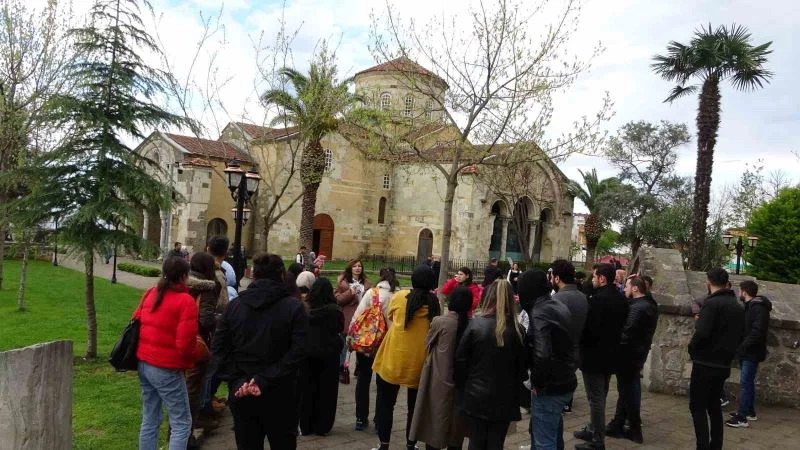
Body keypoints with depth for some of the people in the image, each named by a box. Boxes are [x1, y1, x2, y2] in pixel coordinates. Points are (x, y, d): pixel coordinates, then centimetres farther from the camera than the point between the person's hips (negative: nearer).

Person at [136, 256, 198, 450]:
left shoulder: (150, 294, 7)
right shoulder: (185, 300, -14)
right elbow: (185, 342, -18)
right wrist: (188, 362, 1)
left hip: (144, 364, 8)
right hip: (167, 368, -8)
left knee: (149, 421, 18)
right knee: (182, 423, 2)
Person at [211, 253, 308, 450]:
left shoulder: (235, 305, 3)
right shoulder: (293, 307, -8)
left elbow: (218, 347, -1)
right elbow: (297, 351, -18)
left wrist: (237, 381, -6)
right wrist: (265, 380, -17)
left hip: (241, 392, 3)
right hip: (279, 394, -3)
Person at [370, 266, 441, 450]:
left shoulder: (399, 297, -7)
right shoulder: (434, 302, -5)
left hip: (393, 358, -1)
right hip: (419, 362, 2)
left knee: (386, 404, 15)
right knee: (415, 406, 19)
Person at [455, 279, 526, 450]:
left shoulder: (476, 324, -10)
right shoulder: (516, 329, -7)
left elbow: (460, 360, -6)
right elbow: (522, 367, 0)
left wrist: (462, 389, 6)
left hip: (475, 397, -1)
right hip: (504, 400, 1)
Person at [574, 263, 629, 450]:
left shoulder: (598, 299, -23)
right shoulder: (621, 299, 6)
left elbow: (588, 327, -25)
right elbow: (621, 325, 14)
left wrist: (580, 343, -8)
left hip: (594, 355, -9)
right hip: (610, 354, 9)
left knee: (596, 399, 0)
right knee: (600, 396, 20)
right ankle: (593, 430, 33)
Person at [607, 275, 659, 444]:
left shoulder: (637, 308, -23)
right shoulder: (649, 305, 9)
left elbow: (627, 333, -28)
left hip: (629, 354, -10)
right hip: (638, 353, 10)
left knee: (628, 391, 3)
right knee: (629, 390, 16)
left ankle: (635, 431, 14)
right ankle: (617, 425, 25)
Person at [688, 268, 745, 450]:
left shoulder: (712, 303, -17)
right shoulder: (739, 307, 8)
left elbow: (701, 333, -24)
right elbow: (740, 337, 14)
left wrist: (692, 349, -7)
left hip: (705, 363, -7)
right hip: (724, 365, 7)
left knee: (698, 407, 0)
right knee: (714, 405, 18)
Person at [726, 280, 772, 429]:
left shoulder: (758, 308, -18)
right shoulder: (749, 306, 12)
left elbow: (757, 332, -25)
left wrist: (742, 347, -22)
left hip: (752, 353, -10)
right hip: (746, 352, 10)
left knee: (746, 383, -8)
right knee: (748, 383, 17)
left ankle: (742, 418, -5)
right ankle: (749, 412, 28)